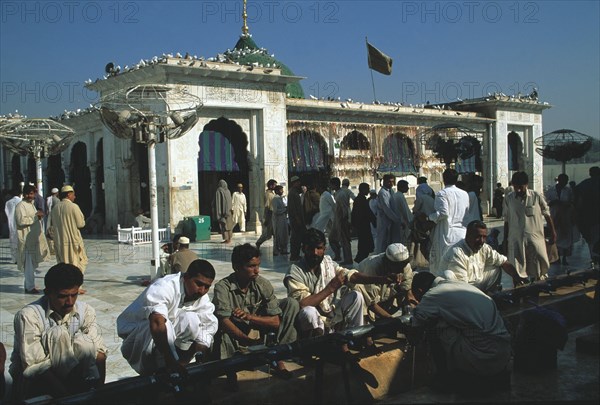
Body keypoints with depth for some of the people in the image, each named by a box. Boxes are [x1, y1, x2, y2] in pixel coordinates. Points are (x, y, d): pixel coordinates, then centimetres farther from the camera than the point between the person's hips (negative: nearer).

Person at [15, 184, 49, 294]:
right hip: (26, 239, -9)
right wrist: (36, 216, -18)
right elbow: (21, 221, -22)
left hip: (34, 239, 9)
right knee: (29, 264, -6)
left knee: (32, 263, 12)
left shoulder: (31, 204, 18)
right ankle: (30, 287, -1)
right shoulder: (20, 206, -10)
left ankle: (29, 285, 20)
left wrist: (39, 216, 8)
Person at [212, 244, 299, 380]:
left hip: (259, 331, 5)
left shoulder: (263, 284, -7)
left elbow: (275, 322, -10)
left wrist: (249, 316, -26)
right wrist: (250, 342, -40)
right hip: (235, 337, -5)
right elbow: (224, 322, -28)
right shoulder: (223, 287, -17)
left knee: (291, 303, -8)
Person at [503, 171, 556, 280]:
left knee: (539, 273, 5)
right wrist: (505, 240, 11)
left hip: (536, 239, -1)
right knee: (517, 272, 0)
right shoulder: (508, 198, 3)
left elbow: (547, 215, 9)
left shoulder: (537, 196, -2)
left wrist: (552, 233, 10)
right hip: (516, 241, 1)